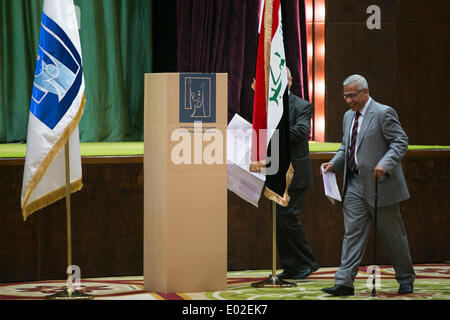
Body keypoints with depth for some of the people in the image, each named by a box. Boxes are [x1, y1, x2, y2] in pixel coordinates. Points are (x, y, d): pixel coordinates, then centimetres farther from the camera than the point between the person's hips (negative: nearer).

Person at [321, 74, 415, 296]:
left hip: (379, 184, -6)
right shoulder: (349, 117, 14)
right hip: (354, 184, 6)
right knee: (352, 232, -1)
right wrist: (335, 163, 5)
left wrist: (384, 164, -27)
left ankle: (406, 279, 21)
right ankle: (344, 282, -4)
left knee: (392, 234, 5)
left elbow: (400, 142, -13)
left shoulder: (383, 113, -10)